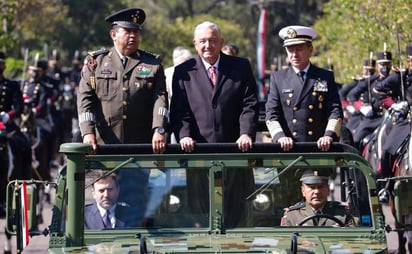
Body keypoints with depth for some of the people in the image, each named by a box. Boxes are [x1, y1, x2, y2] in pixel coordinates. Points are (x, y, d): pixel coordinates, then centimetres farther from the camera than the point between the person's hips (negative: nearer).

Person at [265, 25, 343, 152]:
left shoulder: (326, 78, 11)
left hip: (320, 147, 0)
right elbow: (271, 114, 5)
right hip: (287, 148, 0)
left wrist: (329, 135, -14)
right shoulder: (277, 78, 12)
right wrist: (280, 136, -13)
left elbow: (335, 111, 4)